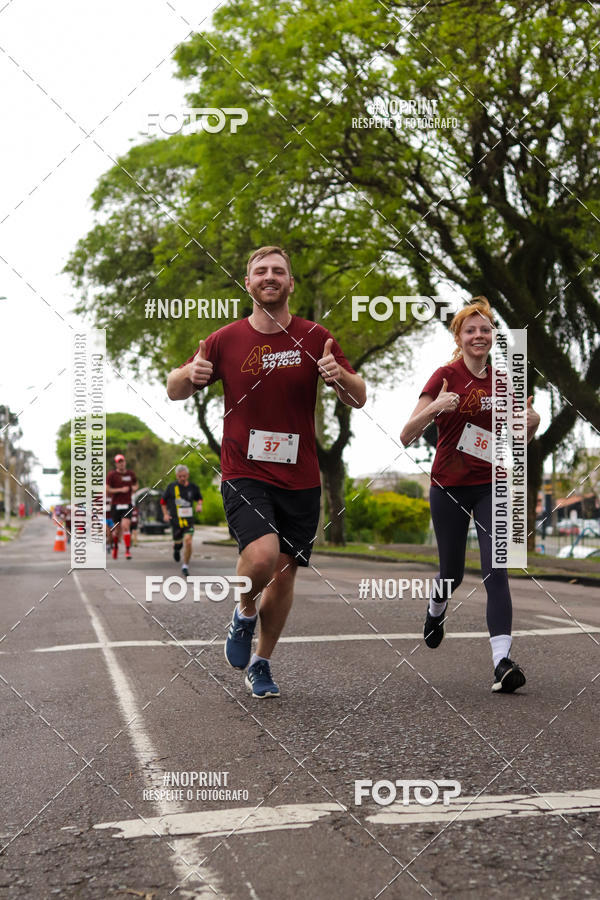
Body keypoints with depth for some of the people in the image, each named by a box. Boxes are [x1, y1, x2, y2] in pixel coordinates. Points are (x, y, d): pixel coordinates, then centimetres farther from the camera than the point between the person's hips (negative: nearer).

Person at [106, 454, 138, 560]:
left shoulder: (131, 474, 7)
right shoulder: (111, 475, -3)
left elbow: (136, 484, 25)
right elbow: (107, 490, -6)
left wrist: (134, 488, 1)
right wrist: (120, 490, -16)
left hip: (127, 504, 1)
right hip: (116, 505, -1)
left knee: (125, 526, -17)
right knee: (117, 529, 8)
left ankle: (128, 550, -16)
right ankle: (115, 546, 38)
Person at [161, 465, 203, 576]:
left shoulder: (193, 487, 3)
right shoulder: (171, 487, 0)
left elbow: (199, 498, 22)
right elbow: (163, 500, 12)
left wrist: (199, 505, 1)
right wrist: (165, 514, 3)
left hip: (188, 520, 0)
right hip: (175, 520, 0)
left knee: (188, 541, -16)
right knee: (178, 542, 8)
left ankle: (185, 566, 0)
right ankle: (176, 548, 49)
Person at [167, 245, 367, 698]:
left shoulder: (315, 338, 1)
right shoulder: (225, 340, 0)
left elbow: (359, 399, 3)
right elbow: (175, 391, 9)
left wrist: (340, 376, -20)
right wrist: (189, 375, -14)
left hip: (300, 479, 2)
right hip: (244, 475, -2)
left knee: (284, 575, 8)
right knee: (262, 555, -25)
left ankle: (261, 664, 30)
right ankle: (245, 614, 8)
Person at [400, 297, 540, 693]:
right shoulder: (446, 377, -8)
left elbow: (519, 436, 16)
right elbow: (406, 437, -15)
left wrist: (532, 422, -7)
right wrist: (434, 408, -32)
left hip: (492, 486, 2)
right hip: (450, 488, -2)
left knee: (497, 571, -13)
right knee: (453, 573, 11)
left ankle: (503, 661, -18)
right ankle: (436, 610, 46)